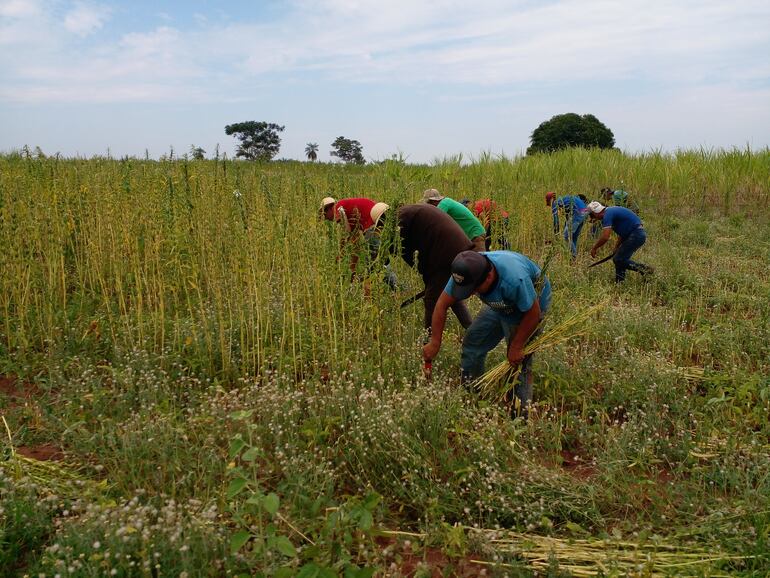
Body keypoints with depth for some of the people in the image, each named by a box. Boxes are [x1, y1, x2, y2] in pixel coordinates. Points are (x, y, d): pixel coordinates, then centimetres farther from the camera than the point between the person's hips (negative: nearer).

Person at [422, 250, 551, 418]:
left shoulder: (514, 279, -42)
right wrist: (434, 342, -12)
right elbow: (442, 305, -14)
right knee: (472, 342, 6)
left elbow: (533, 314, -28)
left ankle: (521, 414, 4)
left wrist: (516, 347, -18)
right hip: (502, 305, 6)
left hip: (531, 302, -6)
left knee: (518, 361, -12)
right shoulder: (467, 273, -25)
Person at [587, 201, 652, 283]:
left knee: (619, 260, -8)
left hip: (636, 235, -10)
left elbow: (605, 237, -22)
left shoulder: (607, 215, -14)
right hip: (638, 234, 10)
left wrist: (594, 248, -8)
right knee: (618, 259, 11)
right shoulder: (611, 211, 17)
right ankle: (618, 284, 14)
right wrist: (617, 247, 24)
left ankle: (643, 269, -5)